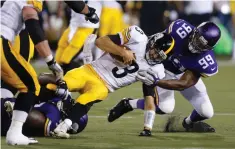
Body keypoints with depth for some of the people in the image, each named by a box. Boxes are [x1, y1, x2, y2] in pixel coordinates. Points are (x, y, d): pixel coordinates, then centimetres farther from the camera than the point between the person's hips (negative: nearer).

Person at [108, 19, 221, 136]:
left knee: (207, 112, -6)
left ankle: (189, 122, 32)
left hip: (186, 74, 2)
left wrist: (156, 82, -45)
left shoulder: (206, 63, -35)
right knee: (166, 107, -24)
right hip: (163, 68, -2)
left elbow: (183, 84, -35)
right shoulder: (180, 29, -36)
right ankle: (129, 104, 2)